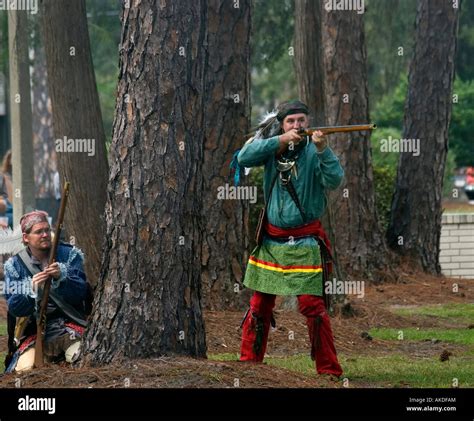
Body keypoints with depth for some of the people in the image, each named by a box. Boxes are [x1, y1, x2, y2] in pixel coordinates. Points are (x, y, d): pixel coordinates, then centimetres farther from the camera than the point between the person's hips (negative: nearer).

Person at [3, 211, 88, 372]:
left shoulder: (70, 254, 4)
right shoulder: (14, 266, 4)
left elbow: (81, 293, -5)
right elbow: (14, 308, -3)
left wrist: (61, 278, -25)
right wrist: (33, 289, -23)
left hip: (71, 323, -1)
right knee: (24, 369, -23)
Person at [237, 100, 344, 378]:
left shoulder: (313, 151, -9)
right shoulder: (271, 145, 2)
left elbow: (334, 180, -23)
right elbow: (244, 158, -14)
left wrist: (322, 149, -36)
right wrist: (279, 141, -23)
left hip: (304, 242, -4)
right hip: (271, 239, 4)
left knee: (312, 305, -9)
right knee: (259, 304, 10)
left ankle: (329, 370, -3)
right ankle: (249, 362, 22)